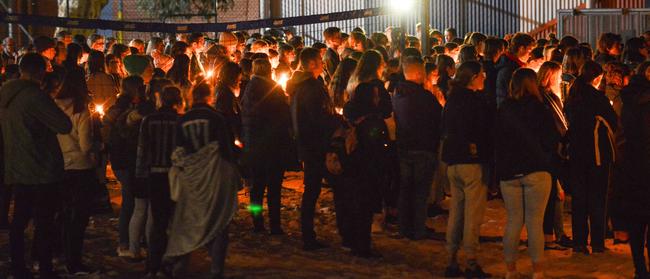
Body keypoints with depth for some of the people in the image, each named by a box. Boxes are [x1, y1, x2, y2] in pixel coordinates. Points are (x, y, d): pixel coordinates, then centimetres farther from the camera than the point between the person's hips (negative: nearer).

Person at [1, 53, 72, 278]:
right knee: (44, 223, 0)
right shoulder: (34, 95, -19)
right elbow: (64, 126, -20)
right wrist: (55, 110, 0)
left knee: (19, 220, 13)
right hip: (42, 171, -8)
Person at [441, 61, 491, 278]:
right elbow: (486, 131, -11)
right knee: (473, 214, -4)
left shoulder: (451, 101, 10)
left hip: (453, 162, 7)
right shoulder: (475, 101, -11)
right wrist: (487, 158, -2)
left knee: (455, 213, 11)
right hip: (473, 162, -7)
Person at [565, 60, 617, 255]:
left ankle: (579, 242, 10)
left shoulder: (571, 98, 2)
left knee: (578, 197, 9)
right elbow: (613, 122, -4)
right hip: (598, 152, -4)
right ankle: (597, 243, 7)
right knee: (597, 198, 5)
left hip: (576, 153, 5)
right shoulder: (597, 97, -14)